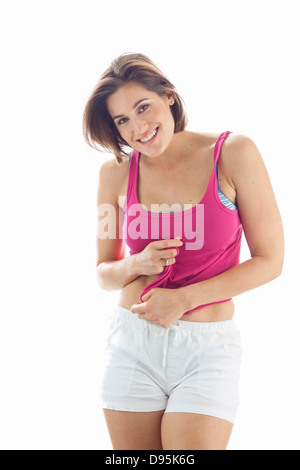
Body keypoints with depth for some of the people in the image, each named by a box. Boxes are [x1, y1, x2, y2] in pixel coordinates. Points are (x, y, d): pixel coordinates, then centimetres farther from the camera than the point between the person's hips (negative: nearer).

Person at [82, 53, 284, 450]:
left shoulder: (233, 153, -7)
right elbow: (104, 273, 11)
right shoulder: (116, 172, 1)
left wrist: (184, 299, -12)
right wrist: (138, 264, -12)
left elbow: (270, 261, -5)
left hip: (208, 349, -2)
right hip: (132, 346, 3)